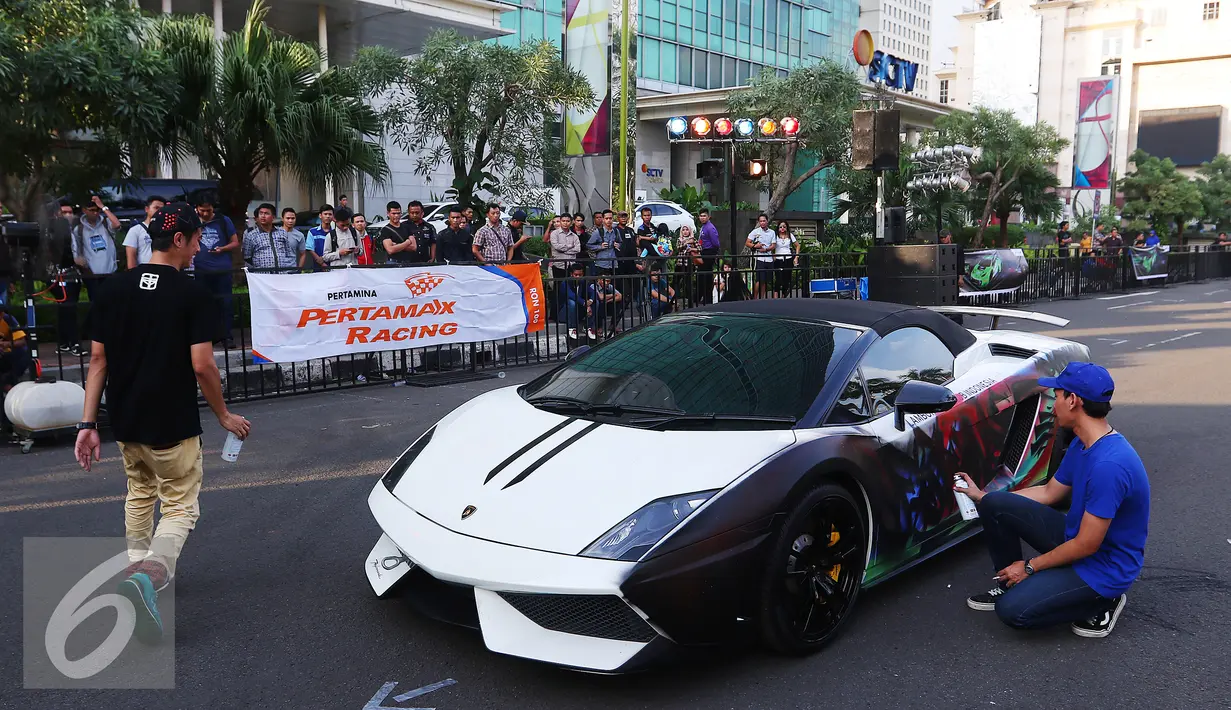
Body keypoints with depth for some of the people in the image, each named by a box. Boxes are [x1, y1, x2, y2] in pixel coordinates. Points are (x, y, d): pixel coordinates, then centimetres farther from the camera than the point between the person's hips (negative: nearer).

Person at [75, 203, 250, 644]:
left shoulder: (113, 289, 2)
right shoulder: (192, 293, -13)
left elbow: (98, 360, 2)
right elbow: (202, 365, -17)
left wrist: (88, 423, 4)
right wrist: (224, 416, -4)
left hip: (125, 421, 6)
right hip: (173, 424, -5)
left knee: (140, 496, 27)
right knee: (180, 507, 4)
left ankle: (138, 569, 37)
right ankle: (150, 574, -22)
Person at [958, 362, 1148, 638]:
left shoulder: (1109, 465, -31)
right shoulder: (1081, 444, 0)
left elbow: (1087, 545, -25)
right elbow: (1049, 492, 15)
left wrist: (1030, 566, -12)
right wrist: (981, 496, 17)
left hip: (1105, 567, -9)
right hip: (1077, 536, 9)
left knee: (1013, 610, -19)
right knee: (994, 504, -4)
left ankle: (1102, 602, 0)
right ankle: (1010, 584, 13)